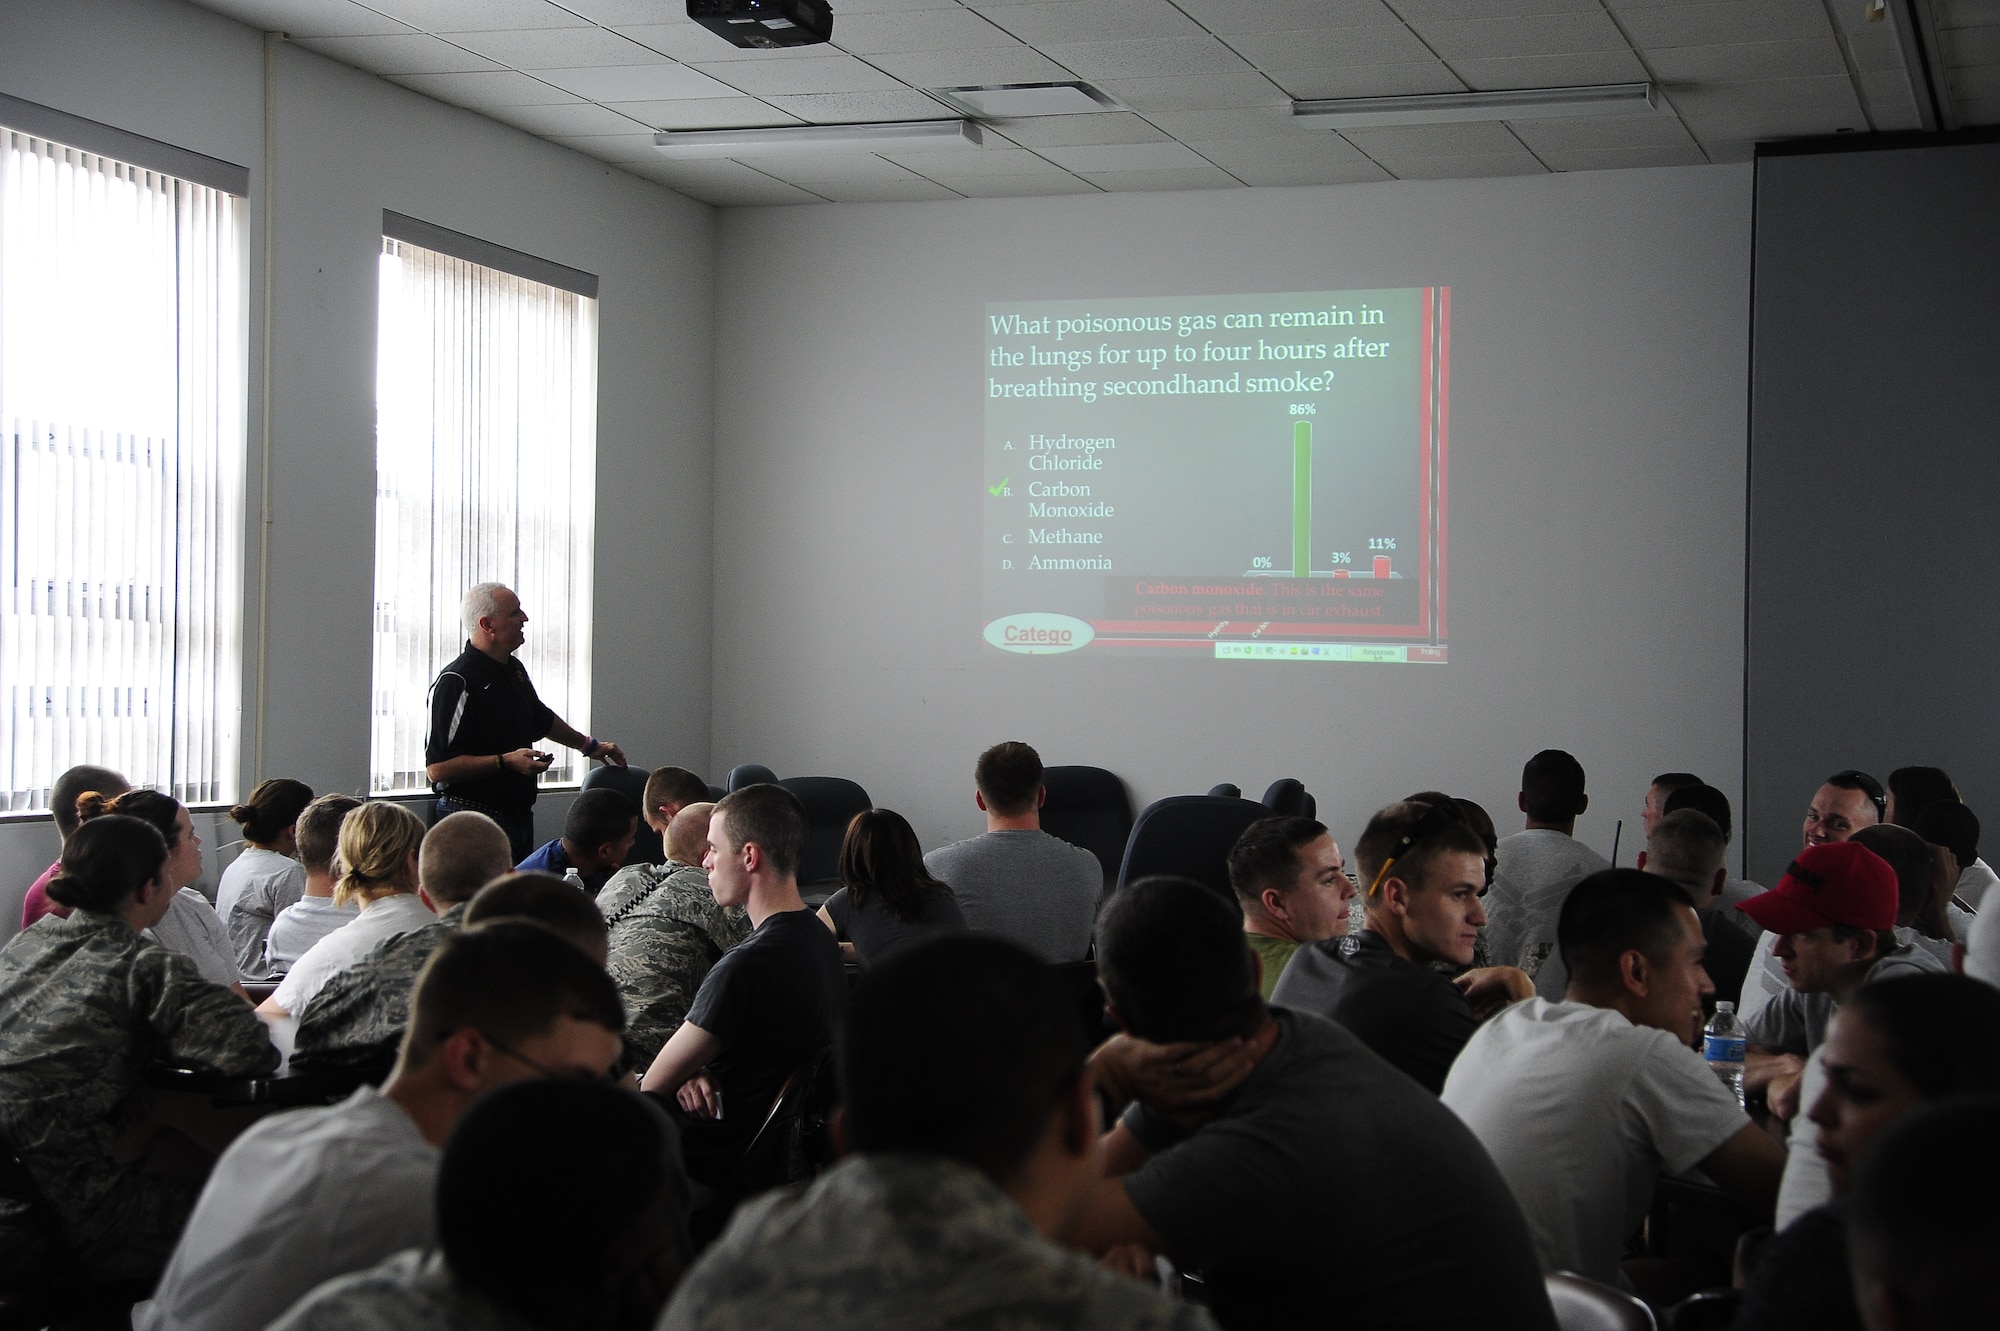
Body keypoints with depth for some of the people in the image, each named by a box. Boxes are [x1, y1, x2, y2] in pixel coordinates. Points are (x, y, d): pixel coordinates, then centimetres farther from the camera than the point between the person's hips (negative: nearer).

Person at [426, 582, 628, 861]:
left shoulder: (515, 671, 14)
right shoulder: (455, 682, -16)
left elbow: (542, 720, 34)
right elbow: (437, 768, -21)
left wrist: (588, 744, 42)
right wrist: (505, 761, -22)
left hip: (520, 816, 9)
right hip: (475, 821, -9)